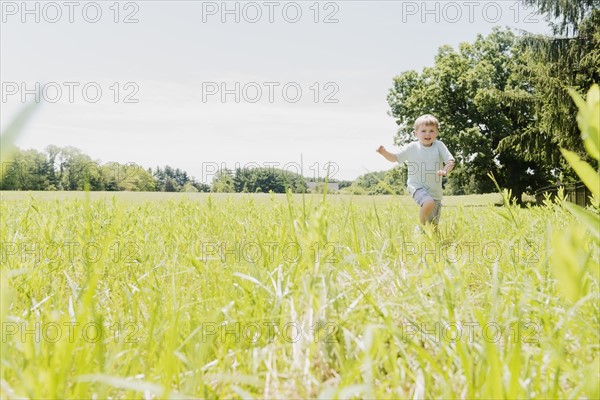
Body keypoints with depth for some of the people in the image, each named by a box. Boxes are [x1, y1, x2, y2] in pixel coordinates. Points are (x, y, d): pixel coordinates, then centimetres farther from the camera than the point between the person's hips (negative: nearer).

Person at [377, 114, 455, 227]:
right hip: (417, 186, -3)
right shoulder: (411, 148, -3)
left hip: (435, 190, 3)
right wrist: (384, 153, -15)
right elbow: (395, 158, 4)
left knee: (434, 224, 9)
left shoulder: (439, 146, -2)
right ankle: (421, 226, -10)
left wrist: (445, 171, -27)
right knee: (428, 203, -34)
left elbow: (450, 161, -6)